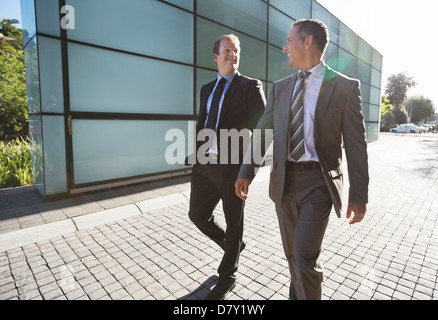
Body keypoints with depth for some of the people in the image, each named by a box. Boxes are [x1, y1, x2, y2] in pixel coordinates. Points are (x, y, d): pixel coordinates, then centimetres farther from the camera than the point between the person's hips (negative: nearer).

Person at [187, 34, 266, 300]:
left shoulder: (251, 86, 0)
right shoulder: (207, 88, 18)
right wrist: (197, 153, 10)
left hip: (234, 165, -6)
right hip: (206, 164, 6)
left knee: (234, 222, 8)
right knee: (199, 214, 12)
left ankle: (227, 278, 30)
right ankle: (234, 245, 40)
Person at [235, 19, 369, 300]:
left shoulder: (345, 87, -3)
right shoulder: (280, 88, 9)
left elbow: (356, 145, -4)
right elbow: (263, 132, 6)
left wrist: (359, 195, -4)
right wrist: (247, 171, -5)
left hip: (318, 181, -4)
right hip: (284, 179, 5)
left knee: (305, 256, -9)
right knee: (292, 253, 18)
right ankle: (298, 293, 44)